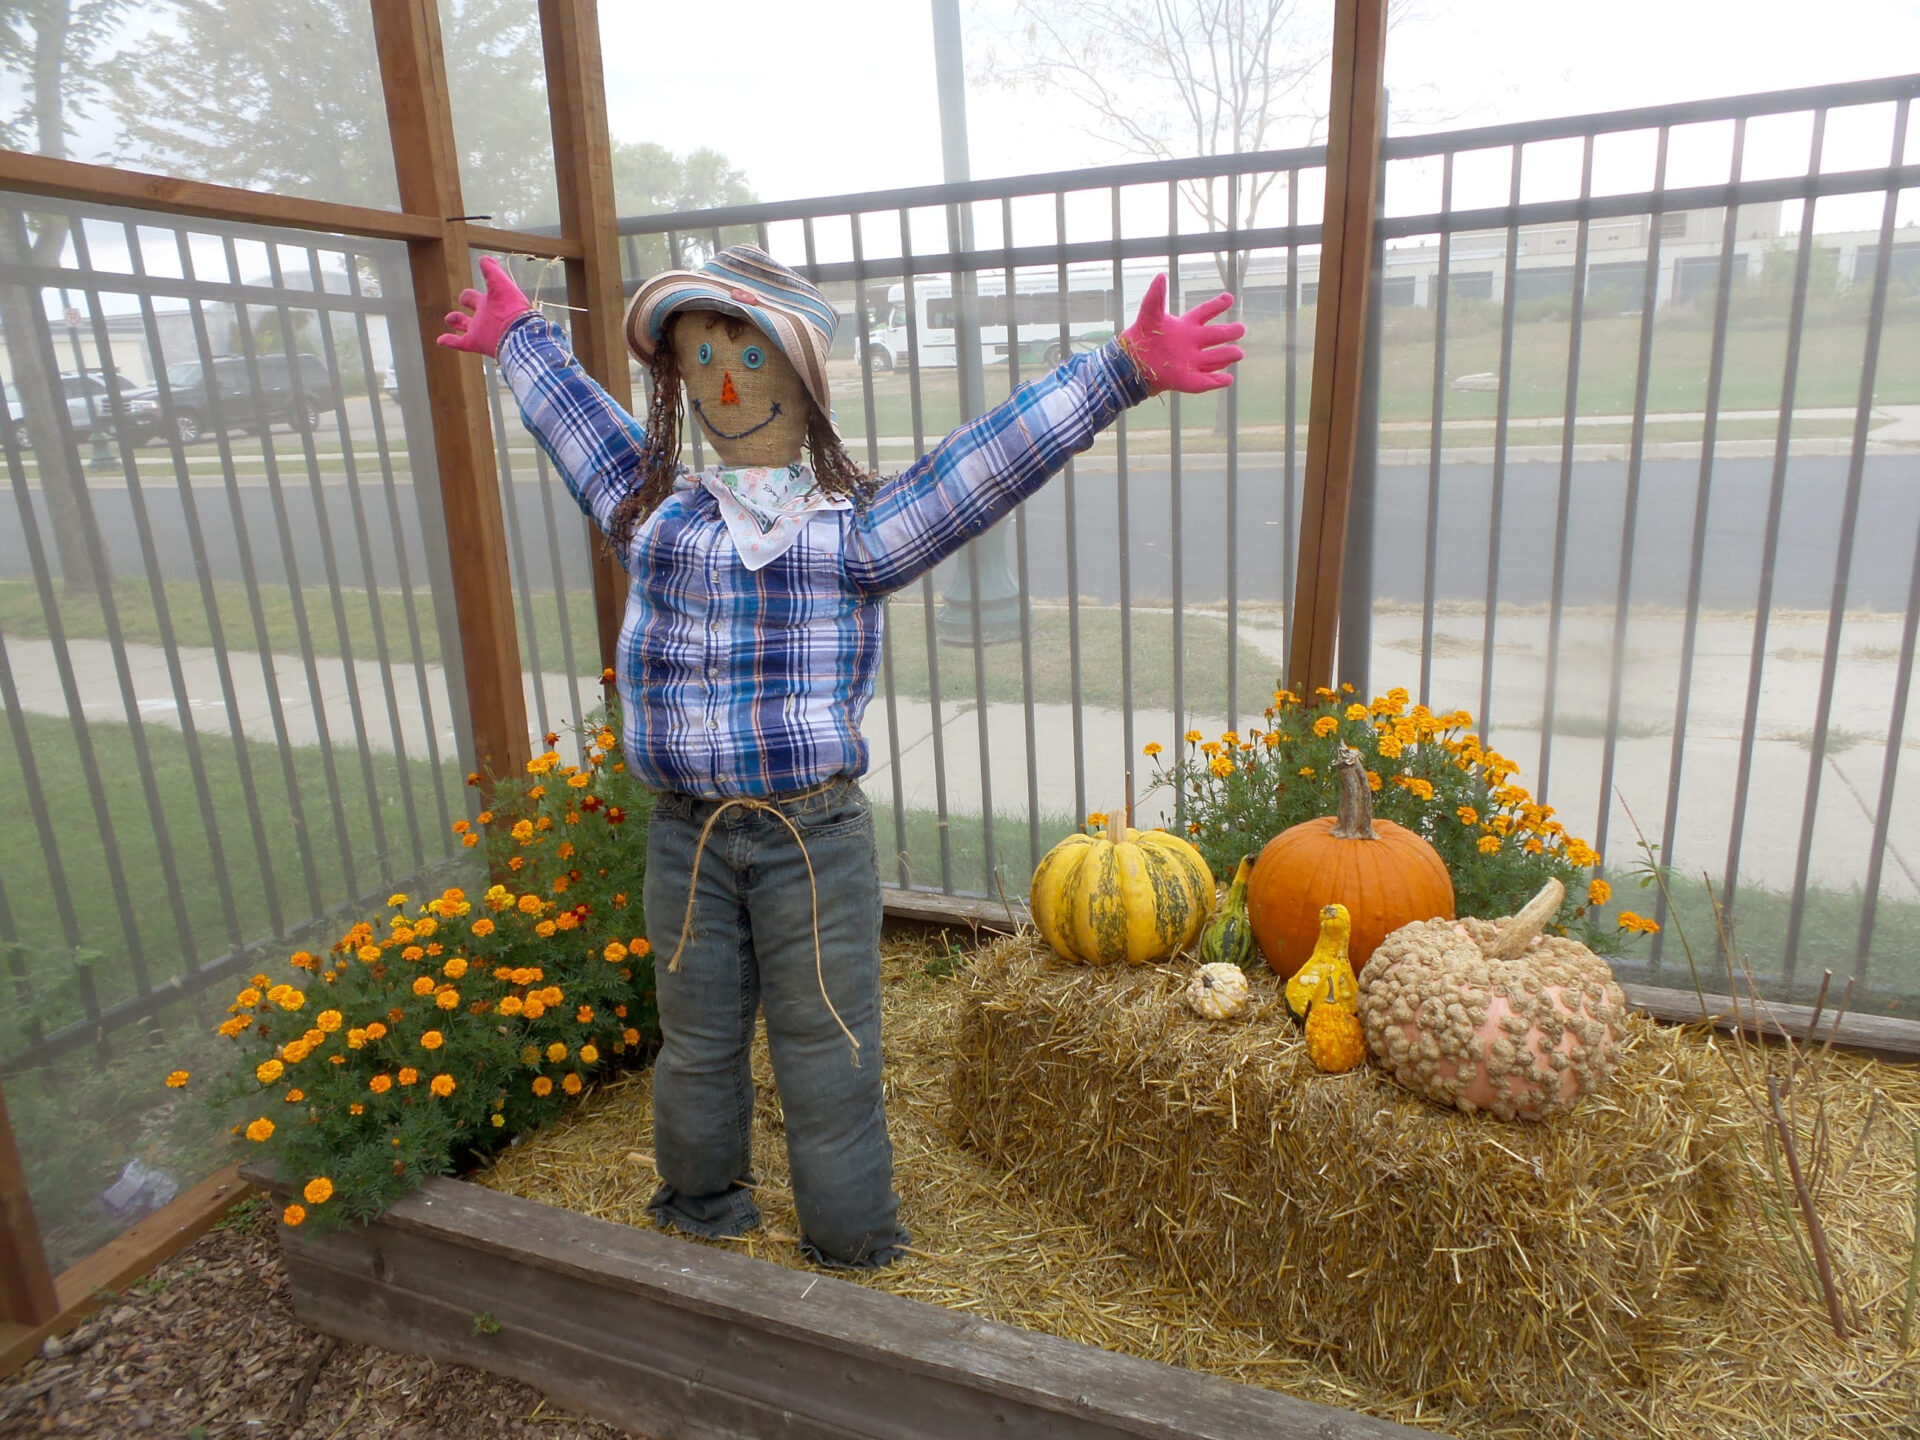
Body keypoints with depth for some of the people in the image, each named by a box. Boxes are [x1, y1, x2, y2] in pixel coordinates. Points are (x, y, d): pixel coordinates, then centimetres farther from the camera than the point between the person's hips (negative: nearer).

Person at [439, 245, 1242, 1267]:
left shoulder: (851, 531, -3)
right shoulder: (655, 513, 10)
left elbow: (985, 462, -9)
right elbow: (578, 419, 28)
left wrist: (1119, 372, -15)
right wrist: (518, 336, 43)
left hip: (813, 837, -3)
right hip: (686, 836, 4)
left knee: (827, 1054, 8)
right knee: (697, 1046, 19)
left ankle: (852, 1250, 30)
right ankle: (701, 1214, 44)